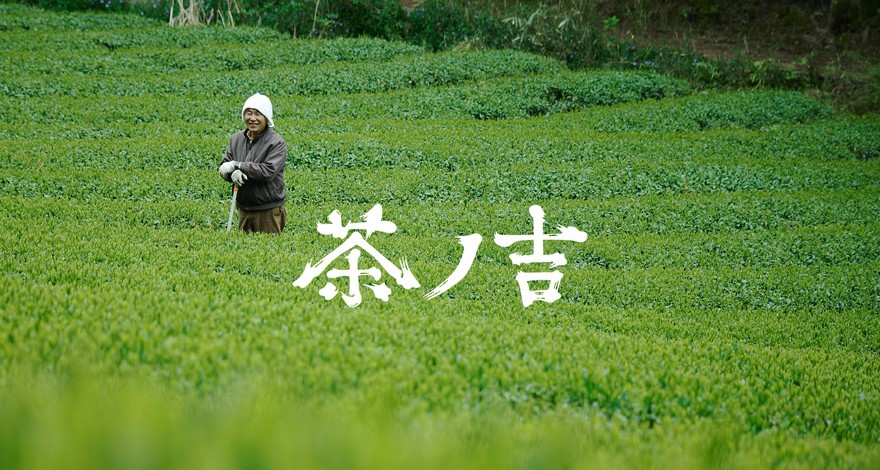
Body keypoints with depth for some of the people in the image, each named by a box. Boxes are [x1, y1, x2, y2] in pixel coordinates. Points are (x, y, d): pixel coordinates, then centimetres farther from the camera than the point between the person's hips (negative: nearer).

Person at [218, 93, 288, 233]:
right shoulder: (236, 139, 7)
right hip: (243, 209, 5)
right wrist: (233, 173, -20)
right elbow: (224, 167, 5)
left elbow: (268, 171, -22)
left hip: (268, 211, -5)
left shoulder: (276, 142, -11)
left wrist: (237, 165, -19)